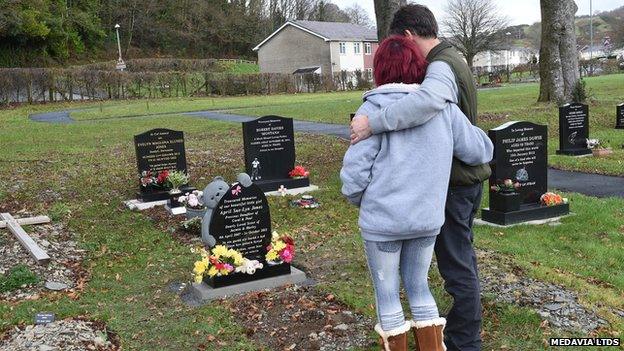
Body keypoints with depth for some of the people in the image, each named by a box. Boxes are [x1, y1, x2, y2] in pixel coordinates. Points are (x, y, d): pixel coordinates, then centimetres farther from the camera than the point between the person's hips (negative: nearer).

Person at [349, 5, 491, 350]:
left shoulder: (441, 67, -21)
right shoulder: (453, 60, 13)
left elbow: (428, 101, -44)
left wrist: (373, 122, -44)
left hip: (454, 183, -10)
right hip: (466, 176, 10)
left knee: (456, 264, 1)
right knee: (461, 255, 22)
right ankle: (465, 323, 39)